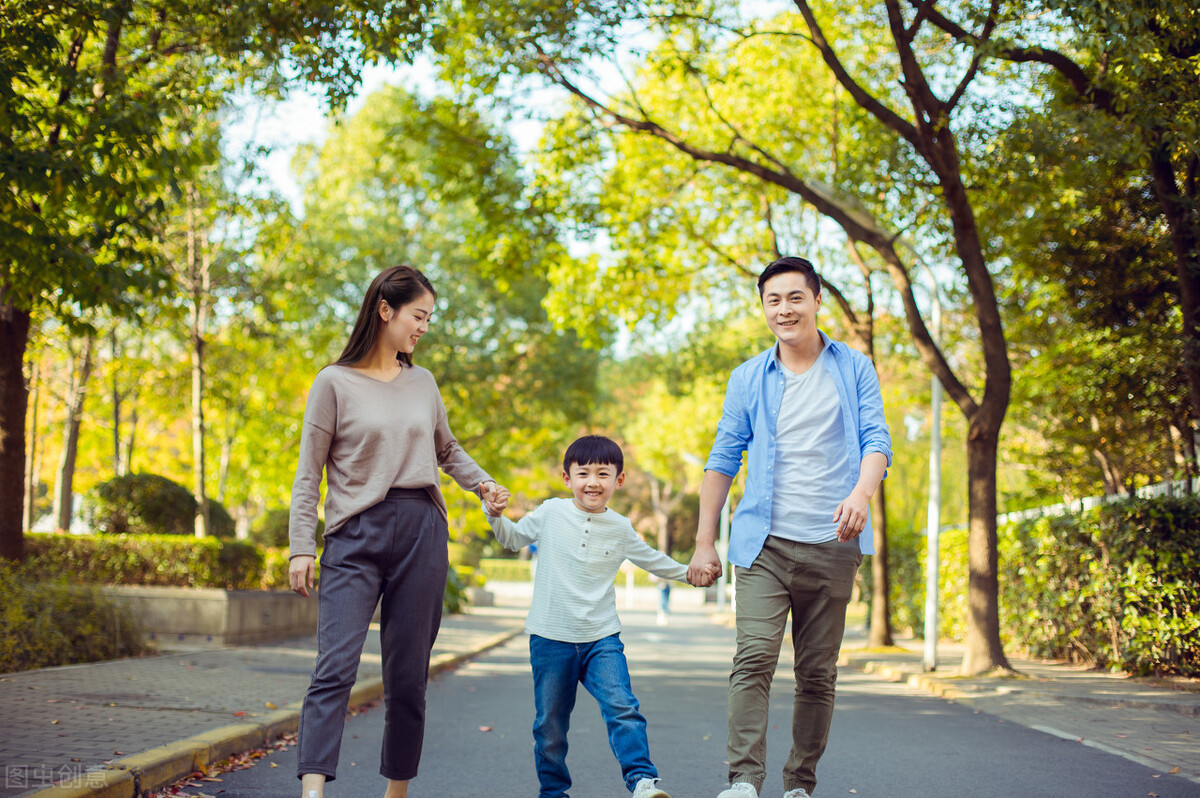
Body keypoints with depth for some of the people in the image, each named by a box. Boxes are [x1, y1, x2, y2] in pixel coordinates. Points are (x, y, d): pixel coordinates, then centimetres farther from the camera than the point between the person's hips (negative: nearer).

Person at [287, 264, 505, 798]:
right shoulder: (335, 383, 2)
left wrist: (480, 483, 11)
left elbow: (447, 449, 29)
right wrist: (301, 546, -6)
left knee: (408, 676, 5)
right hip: (355, 535, -4)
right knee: (335, 668, -16)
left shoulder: (423, 383, 14)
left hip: (422, 533, 4)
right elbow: (309, 472, 1)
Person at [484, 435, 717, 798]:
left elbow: (651, 559, 24)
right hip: (551, 636, -1)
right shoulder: (550, 513, -1)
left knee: (622, 709, -17)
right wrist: (496, 515, -3)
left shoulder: (620, 528, 5)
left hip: (602, 638, 1)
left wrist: (688, 572, 24)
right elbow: (513, 539, 14)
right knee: (550, 723, 7)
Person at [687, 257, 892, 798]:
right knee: (755, 657, -14)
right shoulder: (748, 378, 10)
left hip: (831, 545, 0)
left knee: (818, 673, 4)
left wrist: (862, 493, -22)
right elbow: (722, 460, 12)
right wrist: (704, 542, 6)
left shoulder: (854, 370, 8)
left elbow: (876, 440, 0)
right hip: (764, 543, 0)